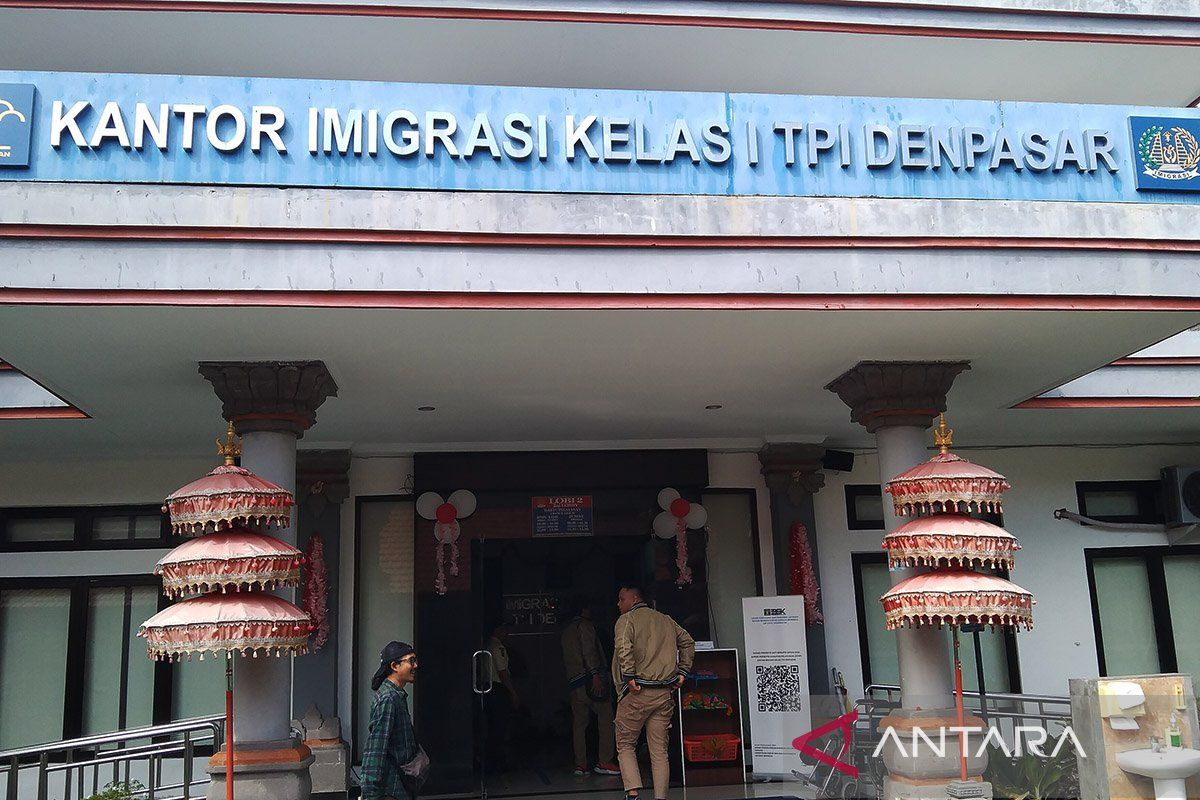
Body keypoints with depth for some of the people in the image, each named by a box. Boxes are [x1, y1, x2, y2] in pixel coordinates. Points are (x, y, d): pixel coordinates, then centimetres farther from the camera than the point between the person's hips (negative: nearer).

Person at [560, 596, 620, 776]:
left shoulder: (566, 630, 21)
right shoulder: (585, 625, -4)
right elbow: (589, 651, -16)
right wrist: (596, 675, -21)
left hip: (573, 681, 8)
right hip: (589, 679, -8)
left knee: (579, 723, 8)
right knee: (606, 718, -3)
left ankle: (580, 764, 5)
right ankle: (604, 762, -7)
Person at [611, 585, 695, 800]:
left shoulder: (627, 620, -2)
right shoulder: (666, 620, 17)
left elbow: (623, 647, -19)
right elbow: (688, 643, 21)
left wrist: (630, 676, -18)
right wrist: (682, 672, 17)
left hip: (637, 692, -5)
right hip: (665, 693, 5)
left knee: (625, 746, 6)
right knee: (659, 750, 8)